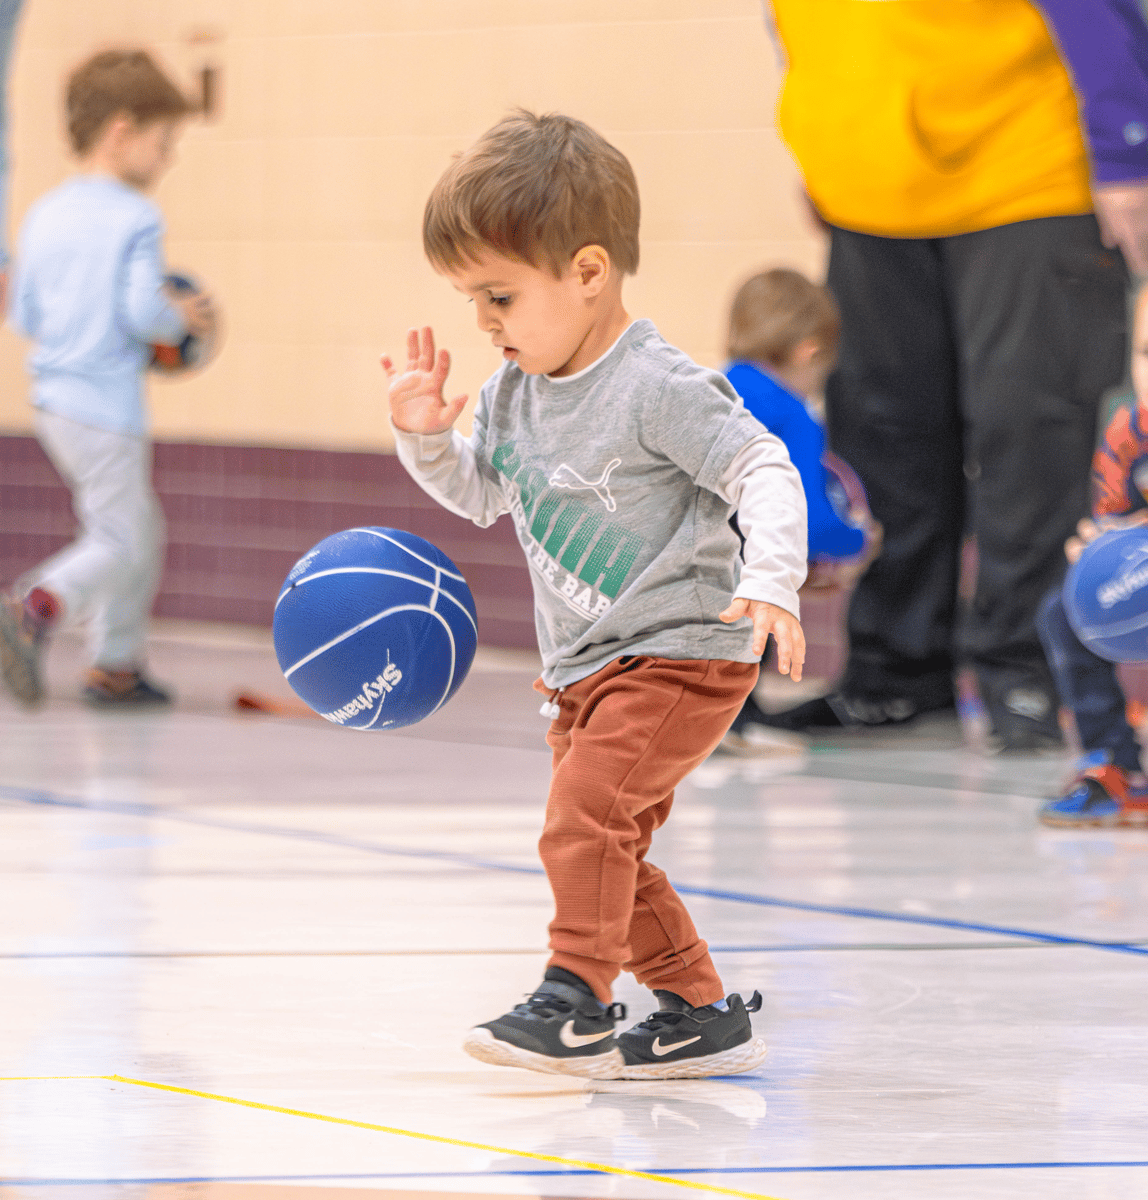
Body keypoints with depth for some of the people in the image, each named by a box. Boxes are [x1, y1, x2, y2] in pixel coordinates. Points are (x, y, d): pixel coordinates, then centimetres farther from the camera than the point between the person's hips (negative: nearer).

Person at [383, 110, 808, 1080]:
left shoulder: (657, 390, -19)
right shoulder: (515, 392, 5)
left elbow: (765, 471, -21)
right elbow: (482, 493, 21)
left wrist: (771, 582, -34)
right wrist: (426, 434, 2)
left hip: (681, 654, -9)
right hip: (583, 668, 9)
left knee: (584, 816, -21)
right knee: (610, 849, 11)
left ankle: (575, 1000, -17)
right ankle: (702, 1010, 23)